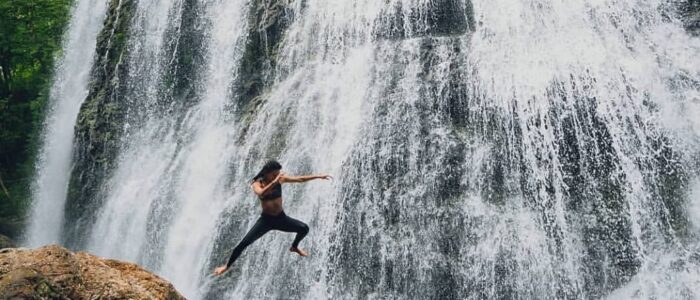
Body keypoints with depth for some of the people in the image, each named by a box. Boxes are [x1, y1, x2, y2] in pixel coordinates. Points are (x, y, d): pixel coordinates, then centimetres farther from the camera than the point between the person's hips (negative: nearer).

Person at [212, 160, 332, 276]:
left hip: (281, 217, 3)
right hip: (266, 219, -3)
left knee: (304, 228, -6)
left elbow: (300, 179, -3)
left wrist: (319, 176, -6)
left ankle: (294, 247, 26)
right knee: (244, 243, -13)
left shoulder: (280, 179, -5)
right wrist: (274, 182, -47)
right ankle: (227, 266, 7)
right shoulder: (257, 183, -15)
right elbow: (261, 194, -38)